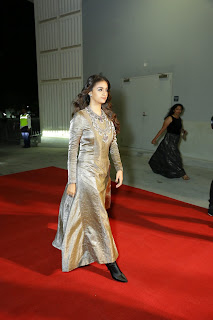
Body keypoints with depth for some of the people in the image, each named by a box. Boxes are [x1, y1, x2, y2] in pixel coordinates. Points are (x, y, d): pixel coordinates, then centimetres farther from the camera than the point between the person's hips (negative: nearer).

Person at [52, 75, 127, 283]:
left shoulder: (108, 116, 6)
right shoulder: (80, 117, -12)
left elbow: (113, 145, 11)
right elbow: (72, 150, -11)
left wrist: (119, 168, 2)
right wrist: (71, 181, -12)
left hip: (103, 172, 7)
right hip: (86, 172, -7)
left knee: (88, 213, 20)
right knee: (98, 217, 0)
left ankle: (76, 247, 45)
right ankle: (110, 263, 13)